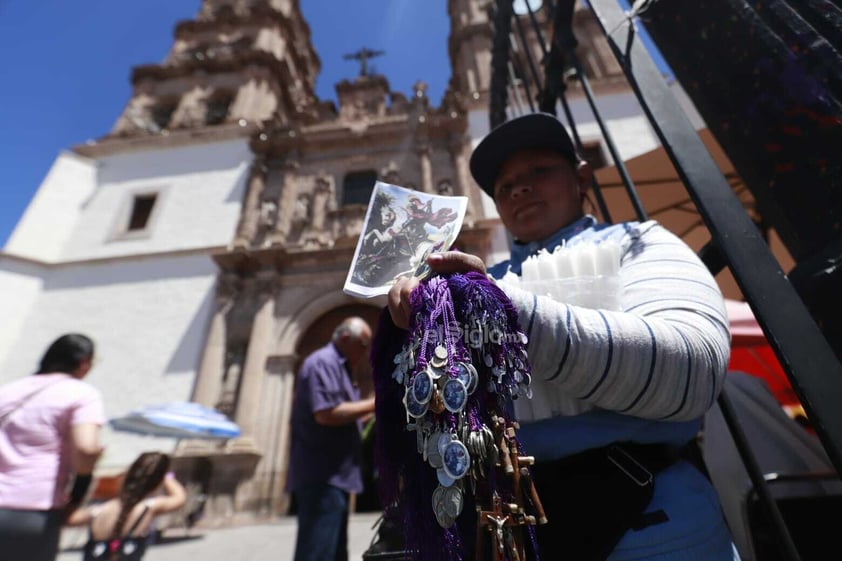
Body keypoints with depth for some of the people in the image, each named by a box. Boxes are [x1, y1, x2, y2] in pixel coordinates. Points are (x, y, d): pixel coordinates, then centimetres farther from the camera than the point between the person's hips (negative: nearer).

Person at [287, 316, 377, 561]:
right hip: (322, 478, -11)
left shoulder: (338, 367, 18)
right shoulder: (323, 361, -13)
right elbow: (326, 414, -26)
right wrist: (374, 403, -16)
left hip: (334, 477, 11)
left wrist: (371, 412, 11)